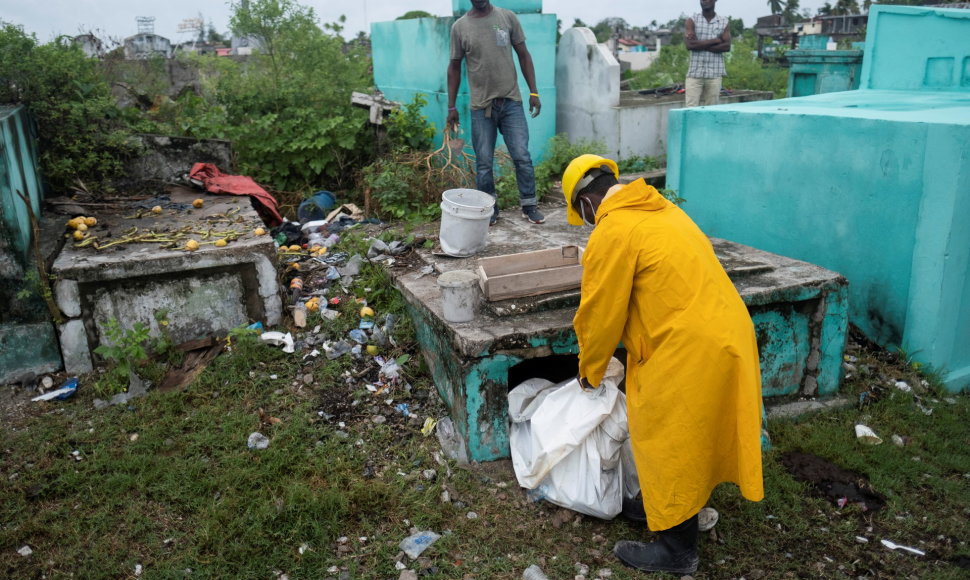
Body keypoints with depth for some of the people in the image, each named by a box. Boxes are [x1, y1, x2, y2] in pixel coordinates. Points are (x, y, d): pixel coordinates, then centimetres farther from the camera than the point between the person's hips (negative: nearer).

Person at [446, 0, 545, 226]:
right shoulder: (459, 27, 1)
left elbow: (523, 55, 7)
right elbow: (454, 67, 7)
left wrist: (533, 92, -1)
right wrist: (451, 107, 4)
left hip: (511, 102, 1)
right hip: (481, 106, 0)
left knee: (522, 156, -1)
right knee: (484, 163, 4)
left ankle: (529, 205, 13)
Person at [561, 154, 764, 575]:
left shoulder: (612, 233, -14)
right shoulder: (660, 210, 14)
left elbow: (601, 315, -9)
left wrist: (589, 373, 7)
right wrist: (637, 349, 25)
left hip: (691, 351, -9)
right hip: (726, 335, 10)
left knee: (670, 446, 5)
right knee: (689, 440, 22)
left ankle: (677, 551, 19)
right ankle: (668, 507, 40)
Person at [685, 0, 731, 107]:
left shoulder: (724, 22, 10)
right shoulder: (692, 21, 6)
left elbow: (727, 46, -4)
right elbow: (690, 45, -9)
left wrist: (700, 45, -9)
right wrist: (715, 40, -7)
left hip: (714, 74, 1)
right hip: (695, 73, -1)